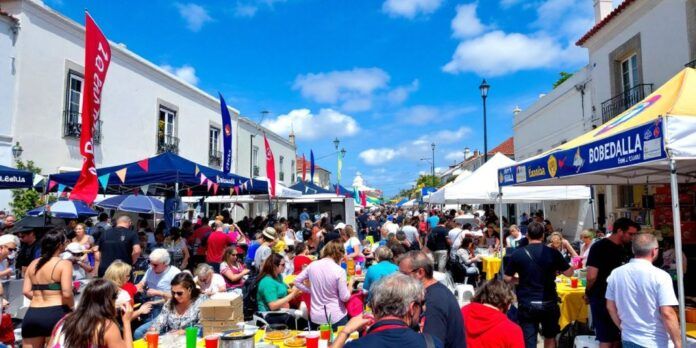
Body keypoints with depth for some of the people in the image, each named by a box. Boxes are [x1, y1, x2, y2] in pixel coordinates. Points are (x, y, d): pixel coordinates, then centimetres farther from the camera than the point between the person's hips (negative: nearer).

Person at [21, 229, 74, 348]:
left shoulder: (33, 264, 10)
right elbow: (66, 293, -17)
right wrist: (71, 307, 1)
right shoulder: (64, 264, -10)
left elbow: (26, 291, 6)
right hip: (56, 314, -6)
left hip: (32, 314, 6)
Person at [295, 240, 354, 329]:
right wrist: (350, 284, 5)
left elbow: (297, 281, 7)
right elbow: (345, 297, -12)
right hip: (336, 317, -4)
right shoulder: (339, 271, -16)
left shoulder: (312, 265, -3)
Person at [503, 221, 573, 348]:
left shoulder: (517, 254, -8)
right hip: (549, 303, 2)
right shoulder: (553, 253, -6)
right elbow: (569, 273, 5)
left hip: (527, 304, -2)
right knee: (550, 337, 25)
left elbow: (508, 278, -1)